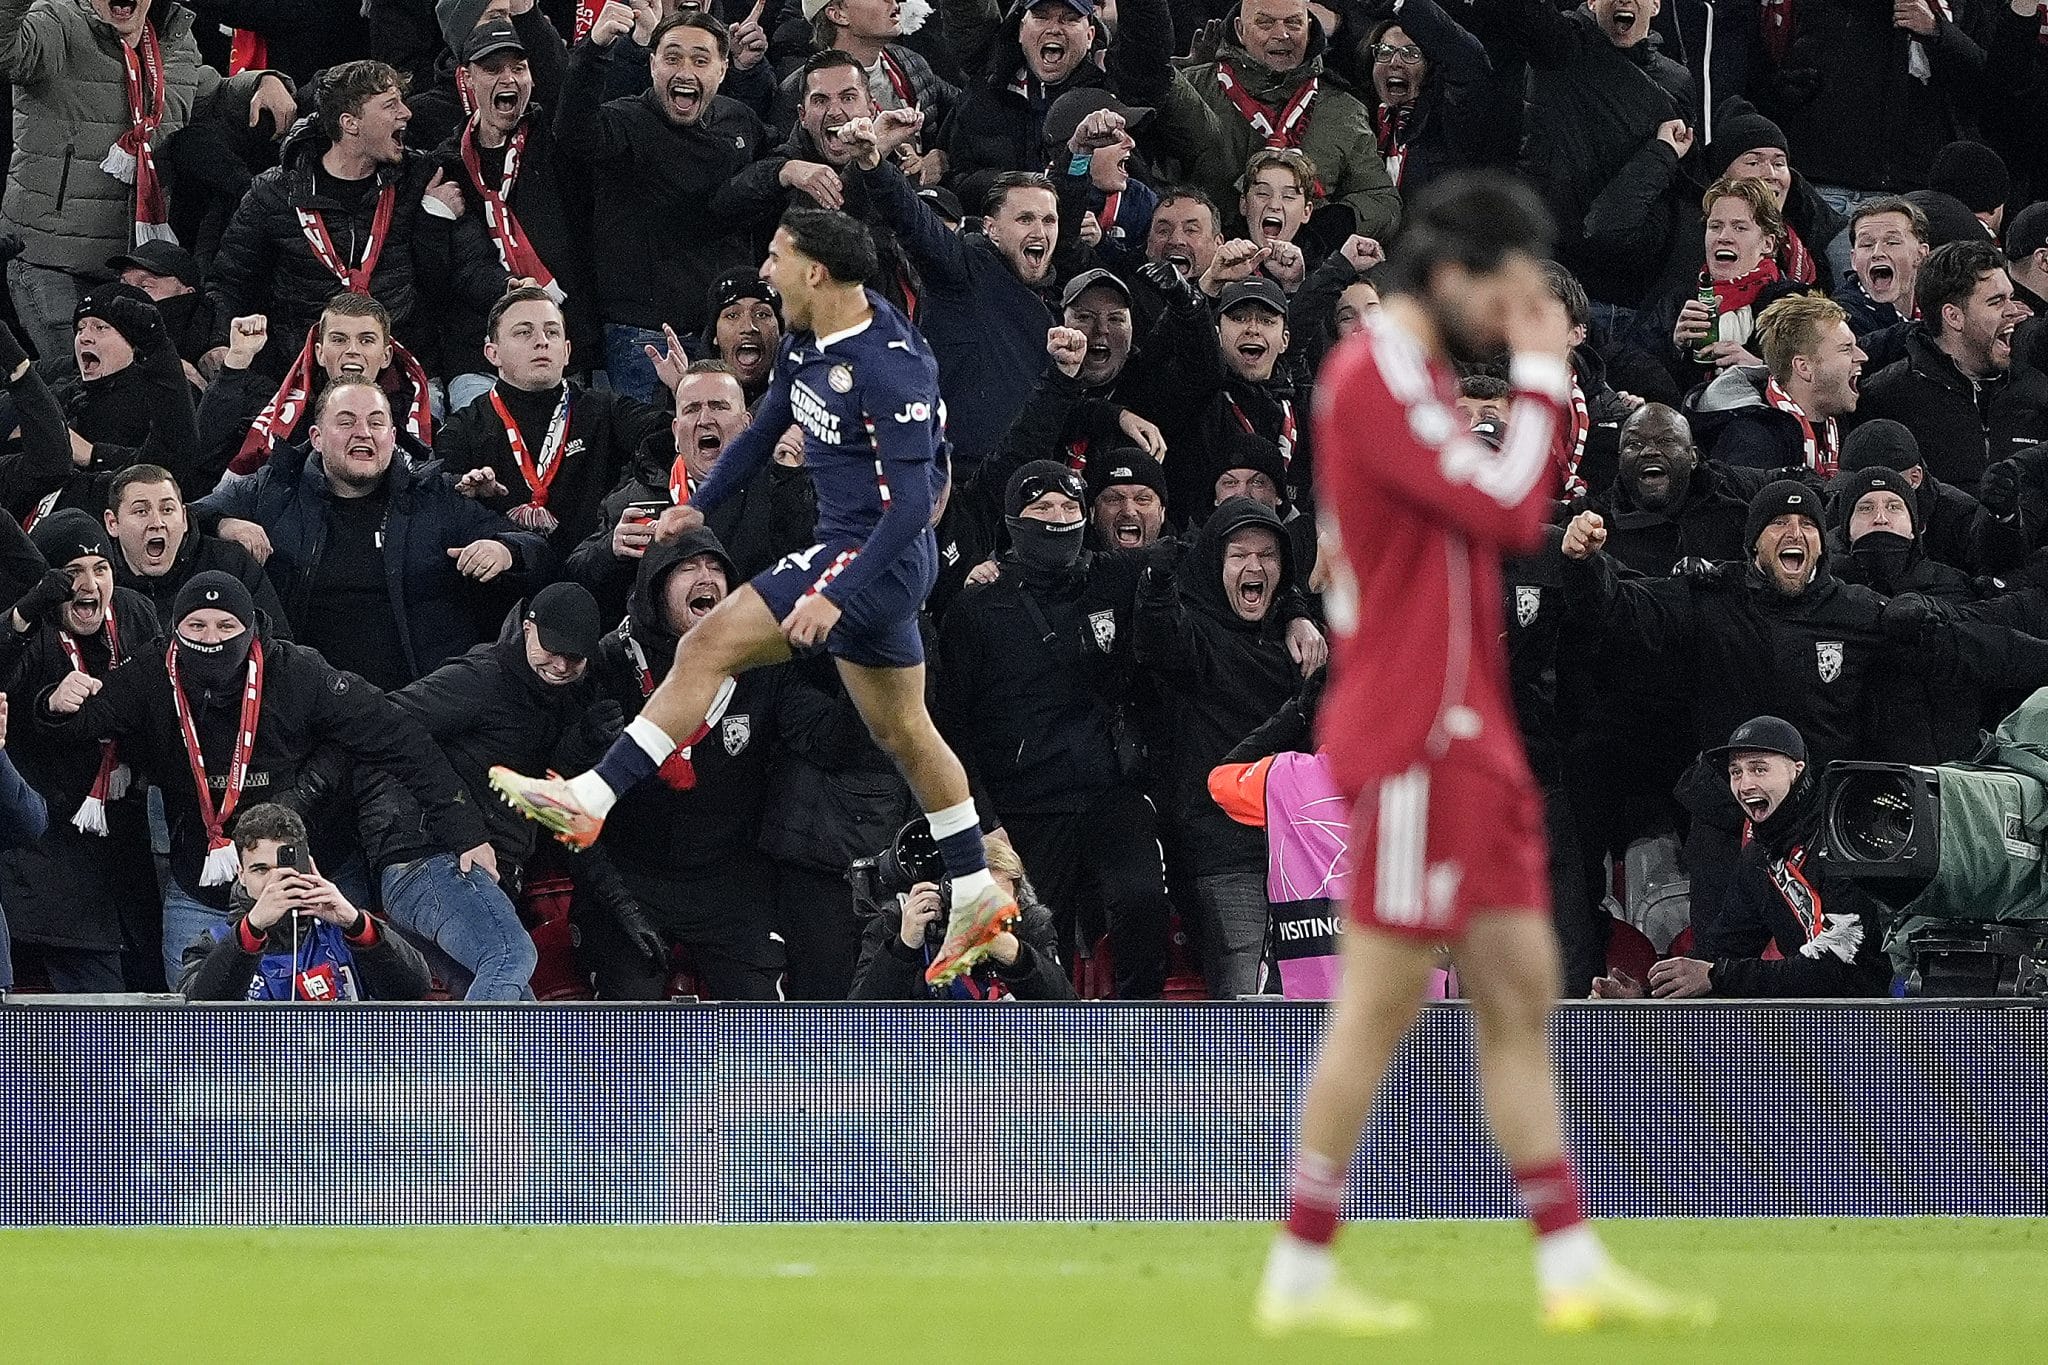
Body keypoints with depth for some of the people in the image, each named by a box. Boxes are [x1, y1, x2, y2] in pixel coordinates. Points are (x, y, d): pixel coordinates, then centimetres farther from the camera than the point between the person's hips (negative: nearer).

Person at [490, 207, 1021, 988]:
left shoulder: (891, 366, -23)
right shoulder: (809, 341, 5)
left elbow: (912, 502, -26)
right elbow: (767, 428, 23)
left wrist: (835, 596, -30)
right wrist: (700, 505, 22)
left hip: (877, 556, -10)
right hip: (849, 550, 10)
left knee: (710, 646, -15)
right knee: (901, 729, 18)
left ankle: (588, 802, -17)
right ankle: (977, 901, 26)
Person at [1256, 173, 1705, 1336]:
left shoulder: (1414, 377, 18)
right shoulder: (1377, 375, -13)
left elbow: (1505, 513, 18)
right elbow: (1509, 510, -20)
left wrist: (1545, 386, 6)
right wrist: (1541, 376, -8)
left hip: (1469, 737, 10)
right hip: (1415, 740, -10)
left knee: (1520, 991, 6)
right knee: (1384, 1000, -7)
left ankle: (1573, 1265, 6)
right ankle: (1301, 1275, -2)